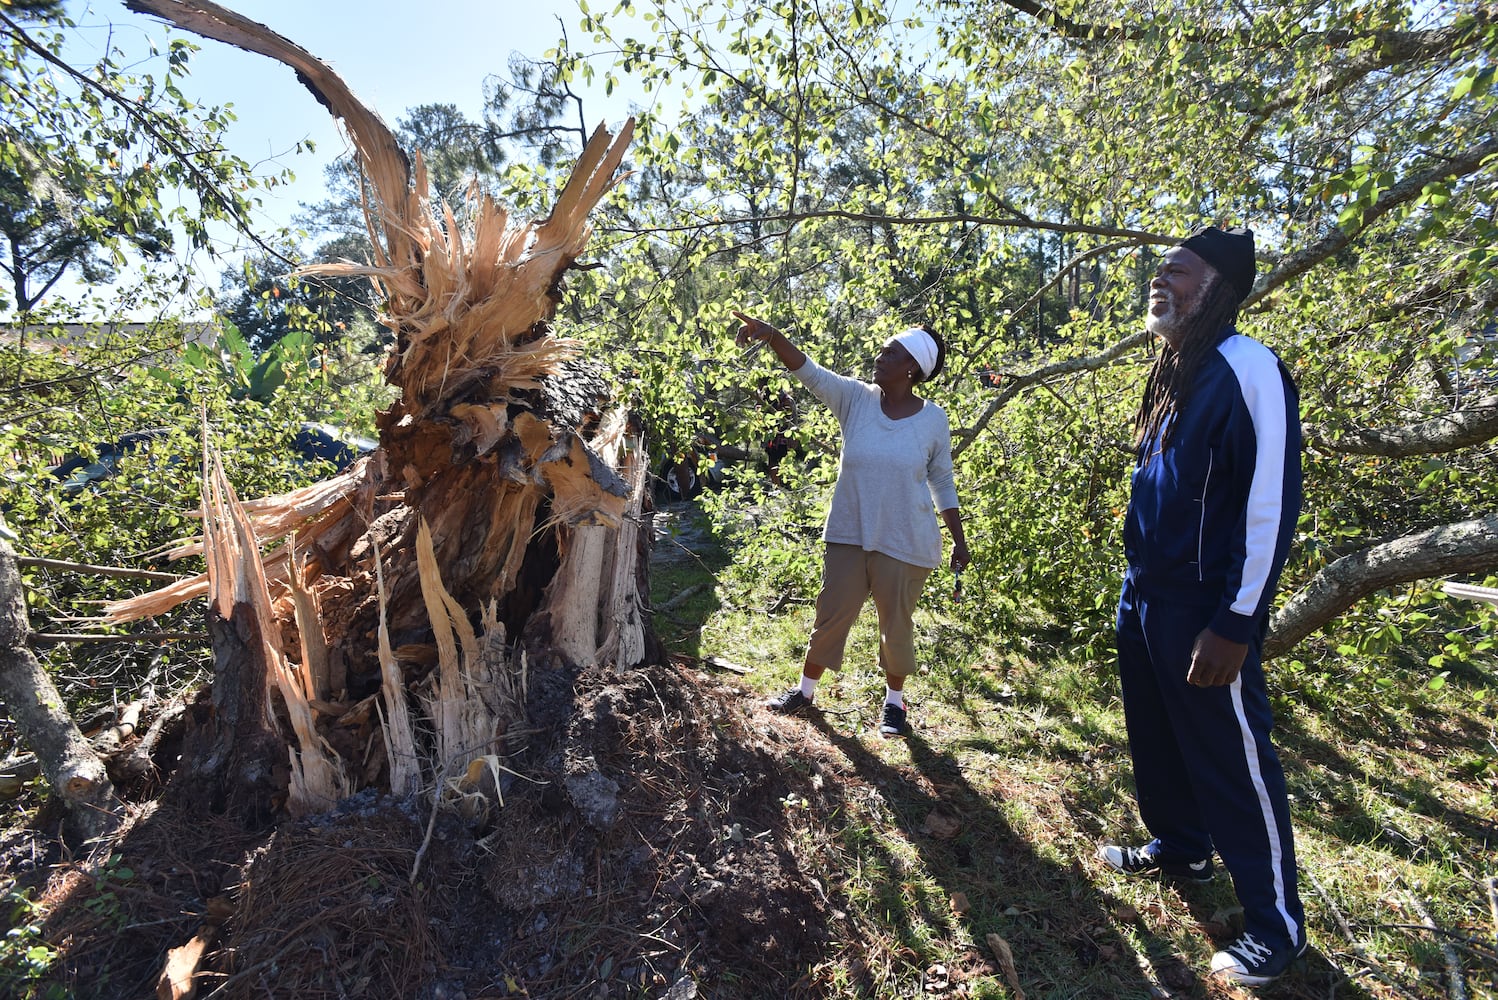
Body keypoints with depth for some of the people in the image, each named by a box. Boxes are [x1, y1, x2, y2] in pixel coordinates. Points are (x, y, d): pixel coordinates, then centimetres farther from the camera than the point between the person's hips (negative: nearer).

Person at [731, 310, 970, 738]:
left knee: (896, 625, 11)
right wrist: (772, 336, -32)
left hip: (905, 542, -1)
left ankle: (894, 700, 34)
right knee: (831, 615, 12)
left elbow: (942, 482, 4)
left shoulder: (933, 420, -5)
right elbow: (809, 371, -17)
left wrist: (959, 541, 4)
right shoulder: (856, 399, -4)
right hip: (848, 534, 2)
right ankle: (806, 690, 32)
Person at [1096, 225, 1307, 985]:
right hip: (1145, 599, 8)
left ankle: (1277, 924, 25)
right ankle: (1179, 848, 43)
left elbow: (1270, 503, -19)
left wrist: (1235, 623, -19)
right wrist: (1137, 583, 18)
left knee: (1233, 761, 5)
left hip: (1204, 613, -8)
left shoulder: (1246, 369, -16)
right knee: (1156, 738, 21)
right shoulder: (1171, 374, 10)